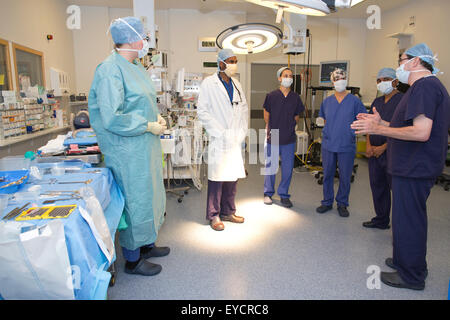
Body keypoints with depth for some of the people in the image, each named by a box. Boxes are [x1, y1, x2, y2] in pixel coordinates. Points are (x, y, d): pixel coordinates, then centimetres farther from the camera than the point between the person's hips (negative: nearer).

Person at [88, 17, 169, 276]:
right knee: (134, 201, 2)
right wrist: (148, 126, -19)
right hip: (128, 151, -10)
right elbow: (111, 119, -25)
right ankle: (133, 260, 22)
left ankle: (146, 245, 39)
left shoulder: (136, 67, 11)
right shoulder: (110, 70, -19)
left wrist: (156, 116, 5)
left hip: (145, 147, 10)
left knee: (149, 195, 19)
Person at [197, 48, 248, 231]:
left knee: (232, 177, 10)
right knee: (217, 178, -2)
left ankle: (228, 212, 24)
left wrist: (243, 131, 7)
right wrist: (219, 133, -13)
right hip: (219, 140, -6)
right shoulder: (209, 84, -4)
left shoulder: (236, 84, 15)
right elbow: (202, 111, -9)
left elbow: (244, 108, 19)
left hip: (235, 139, 6)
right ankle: (214, 216, 11)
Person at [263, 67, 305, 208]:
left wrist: (289, 127, 8)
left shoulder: (295, 97, 4)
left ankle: (284, 195, 22)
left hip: (289, 139, 2)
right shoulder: (271, 96, -3)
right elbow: (266, 115, 7)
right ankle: (268, 193, 25)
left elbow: (296, 116, 15)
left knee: (287, 169, 7)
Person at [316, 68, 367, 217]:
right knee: (327, 175, 10)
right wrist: (328, 128, 10)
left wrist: (352, 130, -4)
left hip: (347, 145, -2)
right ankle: (327, 202, 25)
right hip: (328, 145, 3)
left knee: (345, 177, 6)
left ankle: (342, 204, 22)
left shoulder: (354, 101, -1)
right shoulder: (327, 101, 8)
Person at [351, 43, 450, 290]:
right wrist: (381, 123, 15)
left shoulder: (424, 86, -18)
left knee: (408, 220, 1)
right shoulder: (429, 85, 17)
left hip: (414, 168, -11)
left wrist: (377, 129, -21)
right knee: (412, 218, 20)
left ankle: (411, 276, 16)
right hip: (415, 166, 11)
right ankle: (406, 261, 36)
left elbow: (421, 133, -27)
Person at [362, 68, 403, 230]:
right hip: (374, 152, 7)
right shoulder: (377, 101, 16)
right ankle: (381, 220, 28)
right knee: (377, 186, 14)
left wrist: (383, 147, -16)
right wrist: (368, 145, 1)